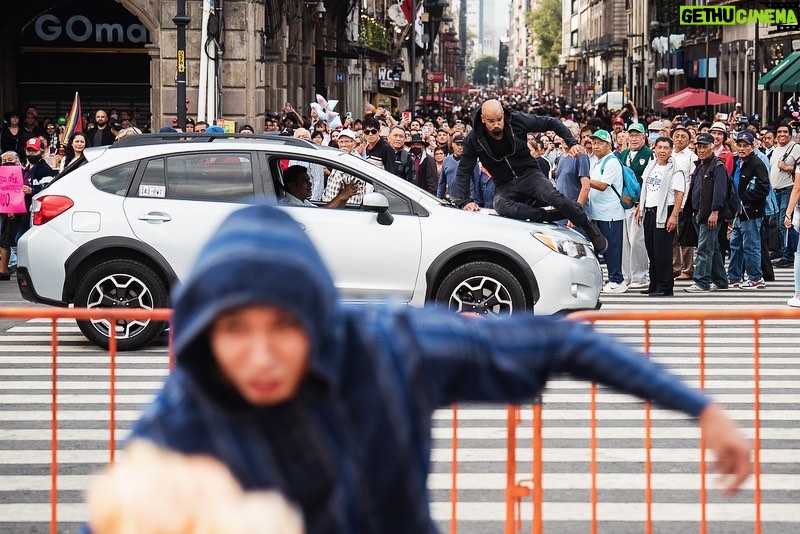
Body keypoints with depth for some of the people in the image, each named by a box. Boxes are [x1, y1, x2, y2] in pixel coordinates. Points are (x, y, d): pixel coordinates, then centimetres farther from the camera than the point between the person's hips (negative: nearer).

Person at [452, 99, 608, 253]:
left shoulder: (518, 120, -10)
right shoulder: (473, 140, -10)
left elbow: (551, 123, 1)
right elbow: (464, 172, -3)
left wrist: (572, 143, -8)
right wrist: (465, 201, -14)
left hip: (529, 175, 0)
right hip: (505, 186, 0)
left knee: (551, 195, -33)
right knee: (501, 206, -37)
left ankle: (589, 228, -15)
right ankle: (552, 216, -33)